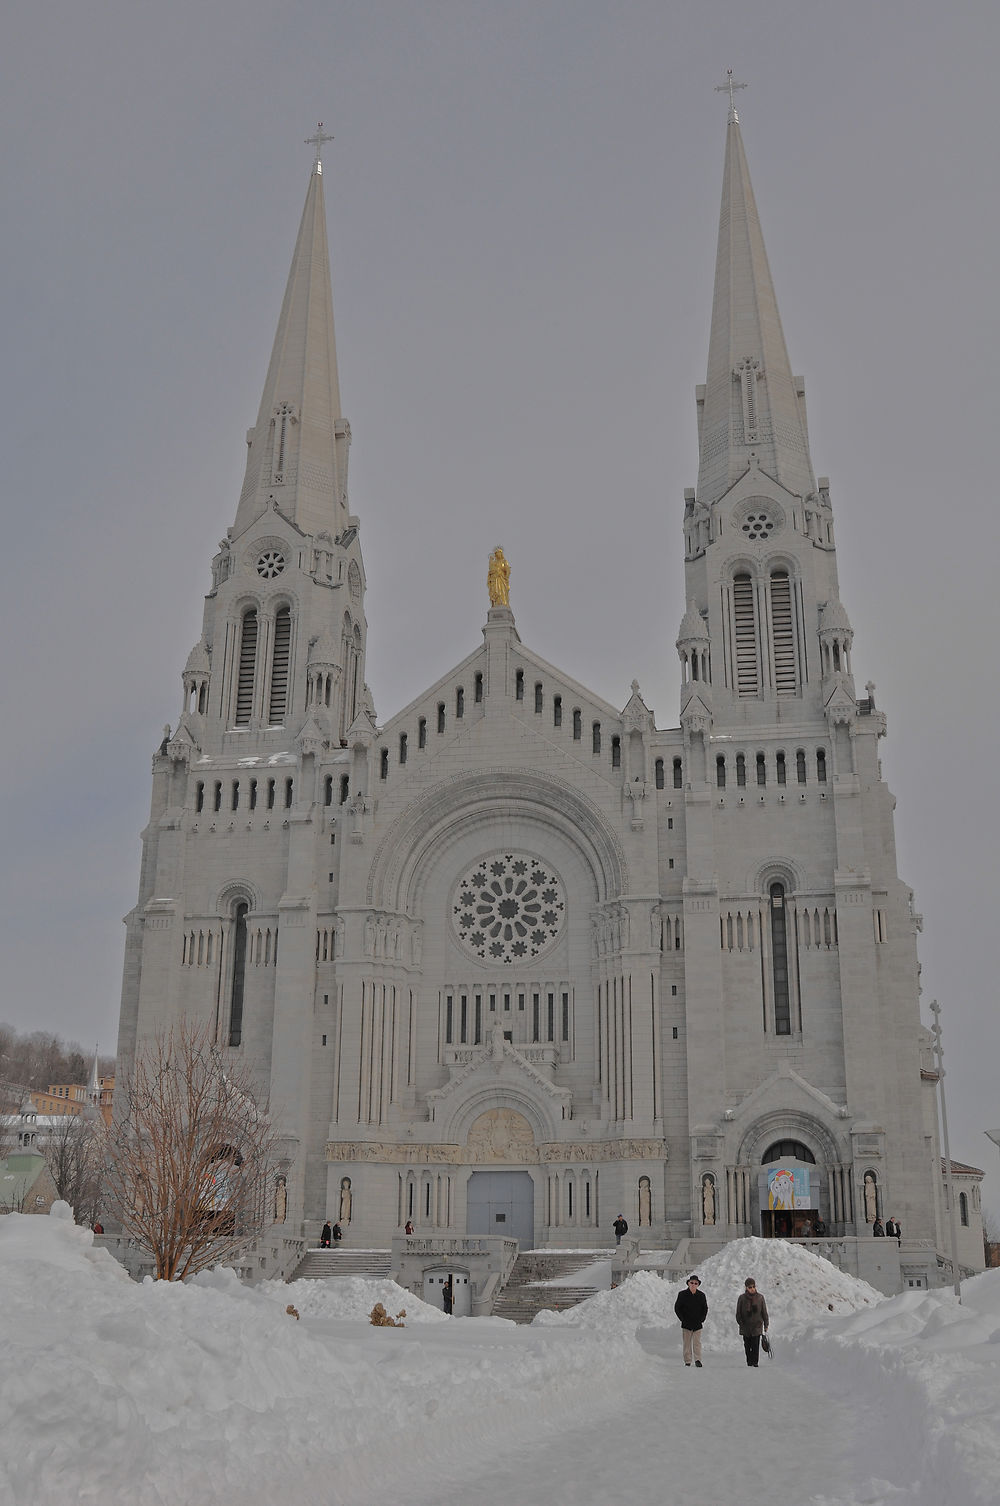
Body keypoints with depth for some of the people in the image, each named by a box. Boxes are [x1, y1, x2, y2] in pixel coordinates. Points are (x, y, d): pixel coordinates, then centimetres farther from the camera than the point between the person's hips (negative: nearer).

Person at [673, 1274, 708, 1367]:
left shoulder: (701, 1295, 2)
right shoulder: (682, 1294, -3)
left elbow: (705, 1308, 13)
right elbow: (677, 1308, 2)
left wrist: (701, 1319, 1)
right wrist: (683, 1319, -5)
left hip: (698, 1324, 1)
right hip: (686, 1324, -1)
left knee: (697, 1342, -7)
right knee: (687, 1343, 3)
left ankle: (697, 1360, -7)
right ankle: (687, 1361, 9)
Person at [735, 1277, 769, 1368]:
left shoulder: (760, 1297, 0)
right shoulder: (742, 1298, -2)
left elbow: (764, 1312, 6)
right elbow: (738, 1313, 2)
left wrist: (766, 1325, 7)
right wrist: (741, 1324, -7)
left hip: (757, 1326, -1)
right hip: (746, 1327, 1)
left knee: (755, 1346, -8)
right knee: (747, 1346, 5)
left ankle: (755, 1364, -4)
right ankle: (749, 1364, 14)